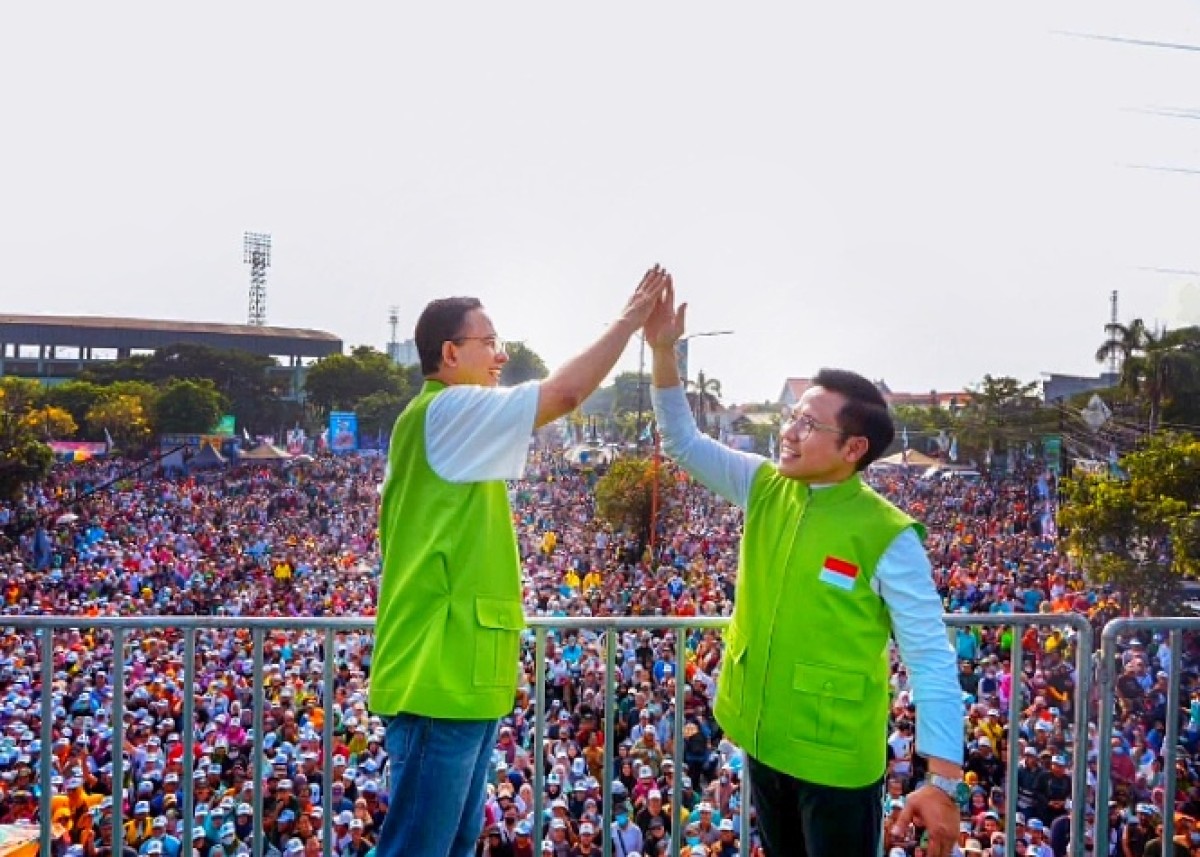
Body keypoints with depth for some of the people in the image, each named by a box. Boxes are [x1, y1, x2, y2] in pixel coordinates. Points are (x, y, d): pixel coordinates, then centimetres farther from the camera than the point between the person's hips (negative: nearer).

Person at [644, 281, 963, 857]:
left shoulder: (887, 536, -19)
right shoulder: (765, 488, -3)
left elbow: (931, 658, -16)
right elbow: (682, 442, 1)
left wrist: (943, 781, -18)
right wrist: (663, 351, -12)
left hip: (837, 758, -6)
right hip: (763, 739, 6)